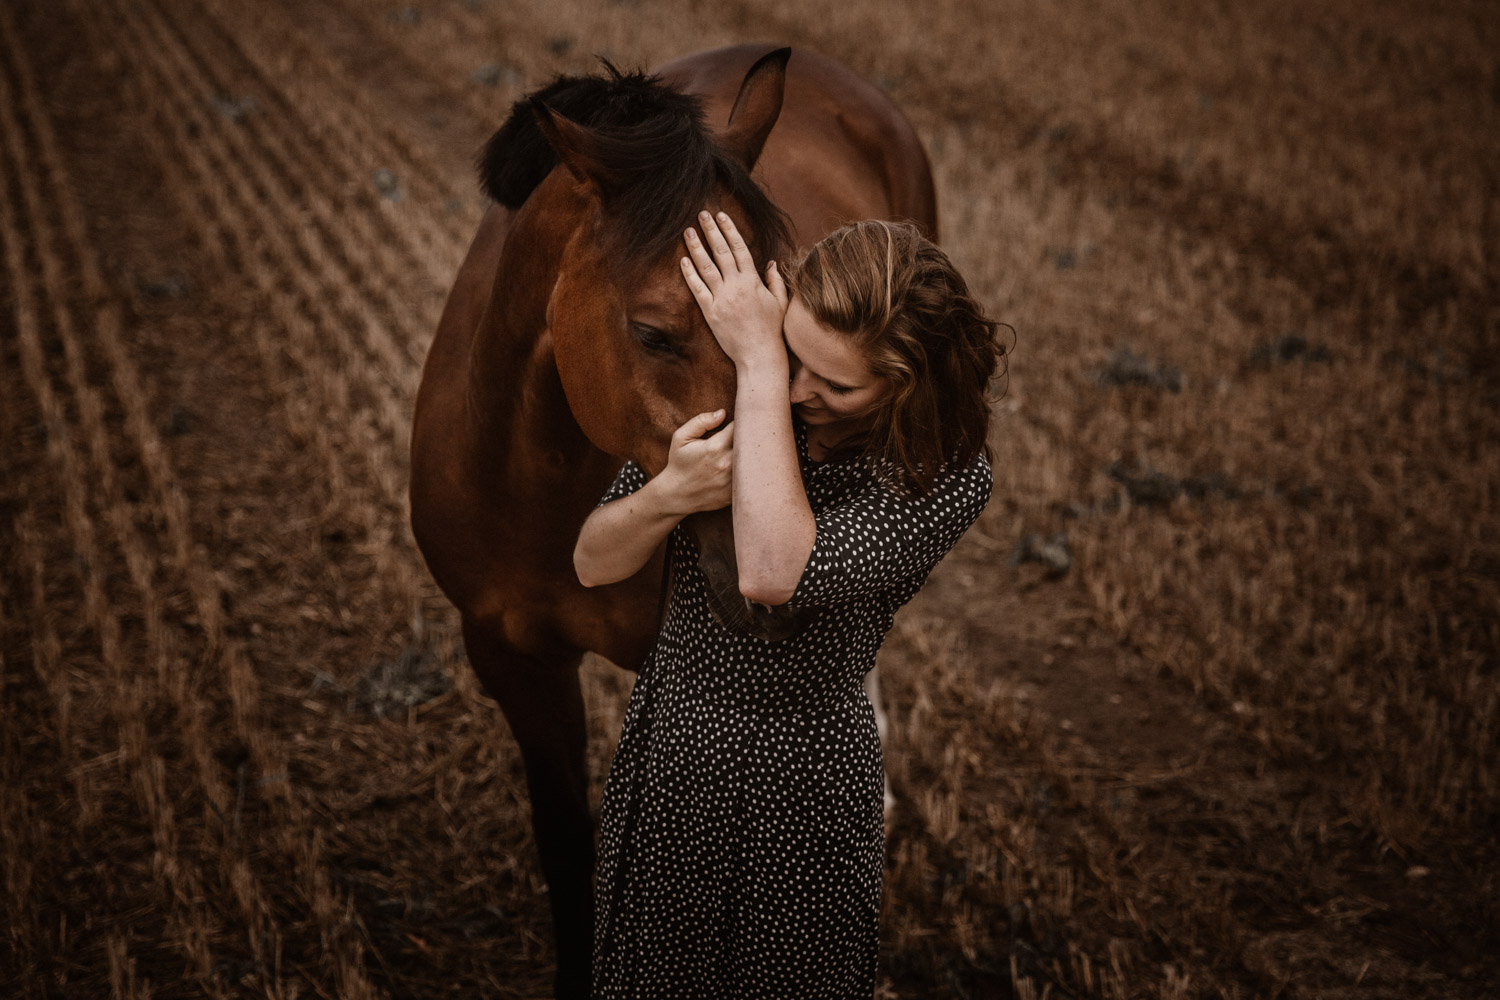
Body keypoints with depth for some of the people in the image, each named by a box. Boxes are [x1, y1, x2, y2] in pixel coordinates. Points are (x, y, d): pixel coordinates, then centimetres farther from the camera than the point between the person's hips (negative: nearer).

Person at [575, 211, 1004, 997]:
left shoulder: (946, 478, -22)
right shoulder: (722, 394, -11)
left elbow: (772, 574, -38)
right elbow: (594, 564, -5)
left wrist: (759, 364, -33)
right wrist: (666, 495, -27)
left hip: (796, 785, -4)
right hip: (661, 754, 4)